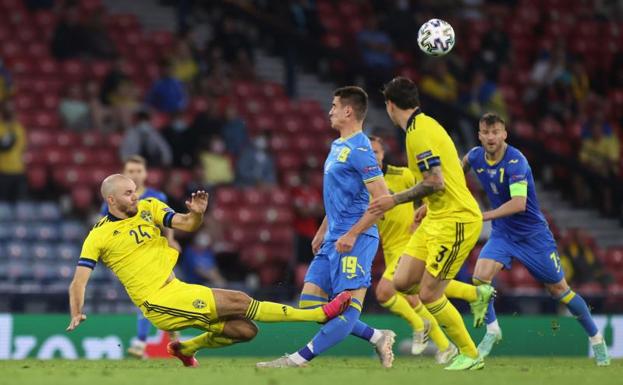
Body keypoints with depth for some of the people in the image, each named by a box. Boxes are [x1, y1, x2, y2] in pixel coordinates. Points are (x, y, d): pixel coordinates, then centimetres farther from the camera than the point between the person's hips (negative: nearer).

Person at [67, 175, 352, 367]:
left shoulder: (147, 207, 8)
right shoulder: (98, 237, -6)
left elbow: (186, 225, 4)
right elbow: (79, 281, -8)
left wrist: (197, 213, -19)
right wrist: (76, 315, -23)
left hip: (176, 289, 7)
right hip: (158, 301, -7)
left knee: (245, 330, 1)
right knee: (238, 302, -15)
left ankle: (186, 348, 24)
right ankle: (319, 314, -12)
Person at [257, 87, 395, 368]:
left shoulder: (359, 150, -14)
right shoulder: (337, 146, 16)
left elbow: (382, 199, -20)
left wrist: (351, 235, -20)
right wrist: (323, 231, 25)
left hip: (354, 241, -11)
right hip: (334, 239, 11)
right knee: (310, 304, 5)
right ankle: (378, 338, 10)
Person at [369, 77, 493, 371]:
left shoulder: (418, 132, -17)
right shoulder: (425, 124, 14)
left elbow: (435, 182, -23)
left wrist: (395, 200, -14)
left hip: (455, 221, -10)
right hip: (437, 218, 10)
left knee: (428, 294, -7)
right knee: (402, 282, 5)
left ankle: (470, 355, 6)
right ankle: (477, 294, 18)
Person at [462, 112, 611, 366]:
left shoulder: (515, 161, -26)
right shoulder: (476, 156, -6)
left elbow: (519, 203, -37)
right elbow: (463, 164, 21)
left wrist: (483, 216, -40)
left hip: (533, 233, -5)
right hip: (502, 232, 5)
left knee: (558, 289, 2)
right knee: (480, 276, -19)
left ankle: (596, 338, 18)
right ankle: (492, 330, 2)